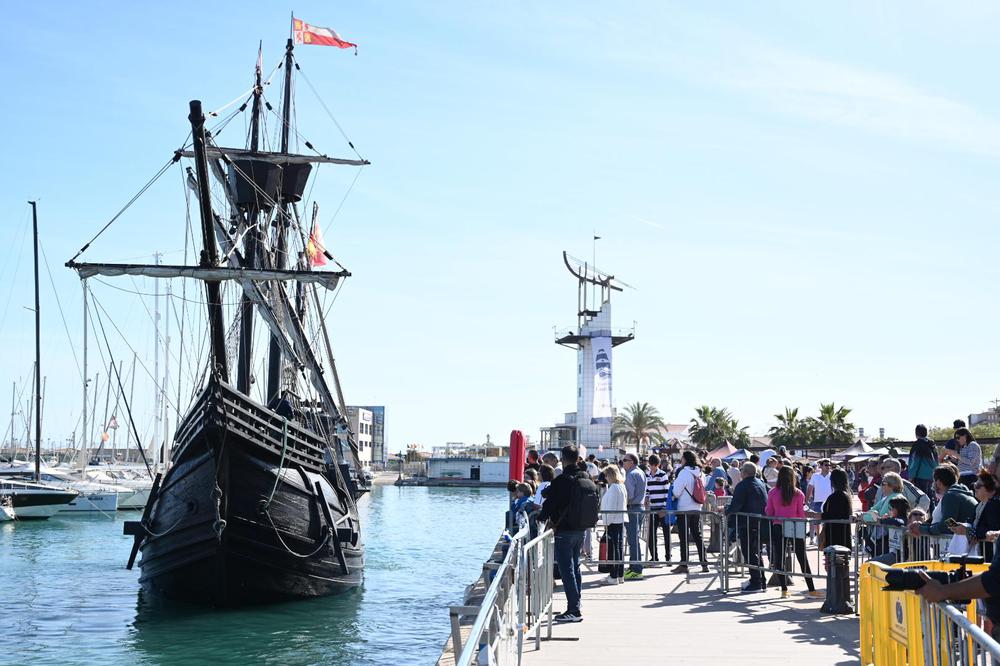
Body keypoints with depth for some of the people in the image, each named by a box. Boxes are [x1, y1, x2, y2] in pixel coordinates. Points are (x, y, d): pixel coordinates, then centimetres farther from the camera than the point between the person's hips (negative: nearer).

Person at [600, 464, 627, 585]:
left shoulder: (613, 488, -14)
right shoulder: (622, 486, 13)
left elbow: (611, 507, -17)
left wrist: (607, 522, -12)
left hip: (613, 521, -9)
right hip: (621, 520, 9)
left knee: (613, 548, -6)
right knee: (619, 547, 12)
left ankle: (614, 577, -4)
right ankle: (620, 575, 18)